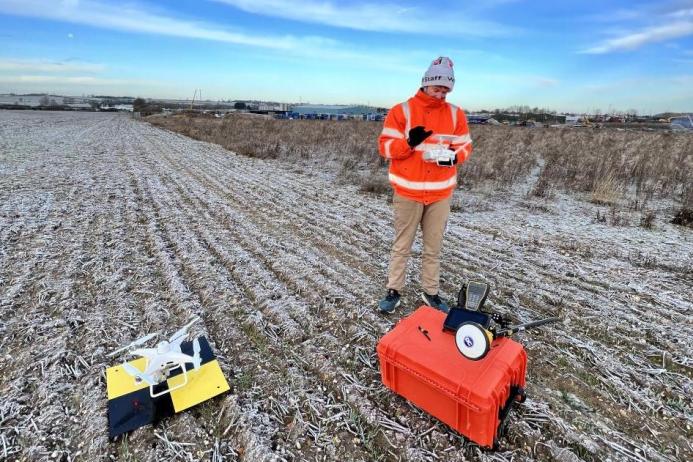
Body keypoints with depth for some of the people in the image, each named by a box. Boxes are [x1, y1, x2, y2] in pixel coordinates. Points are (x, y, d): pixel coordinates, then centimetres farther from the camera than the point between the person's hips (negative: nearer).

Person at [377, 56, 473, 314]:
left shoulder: (455, 114, 7)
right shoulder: (401, 110, -3)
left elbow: (465, 146, 10)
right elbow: (385, 146, -6)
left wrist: (453, 156, -12)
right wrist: (409, 142, -23)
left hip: (440, 194, 3)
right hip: (407, 193, -3)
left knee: (433, 247, 11)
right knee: (402, 246, 8)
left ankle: (431, 292, 26)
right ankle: (394, 291, 21)